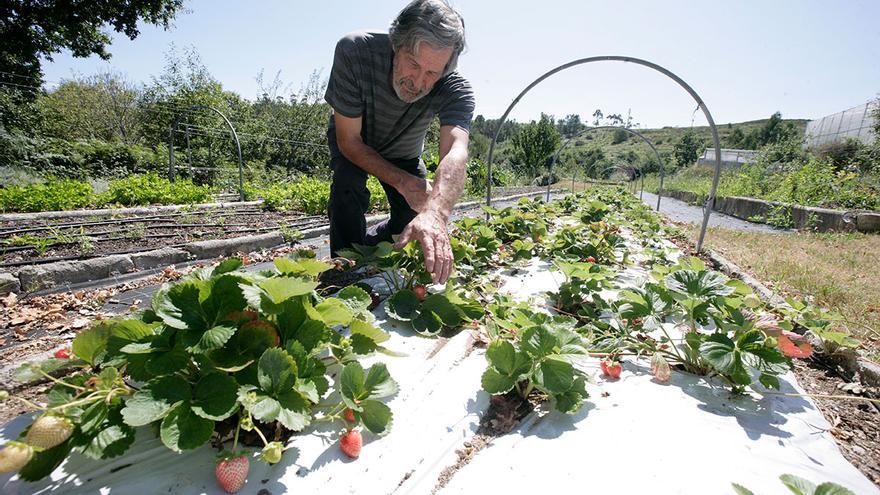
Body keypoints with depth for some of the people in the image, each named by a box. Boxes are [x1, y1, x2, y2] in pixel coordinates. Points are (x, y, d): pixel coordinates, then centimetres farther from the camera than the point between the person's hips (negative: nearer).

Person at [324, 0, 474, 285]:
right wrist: (402, 182, -39)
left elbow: (456, 152, -53)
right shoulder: (354, 51, -36)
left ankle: (367, 244, 27)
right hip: (353, 144, -1)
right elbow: (349, 141, -30)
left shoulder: (456, 90, -35)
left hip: (403, 153, 2)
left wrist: (435, 213, -73)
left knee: (417, 221, -4)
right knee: (348, 183, -31)